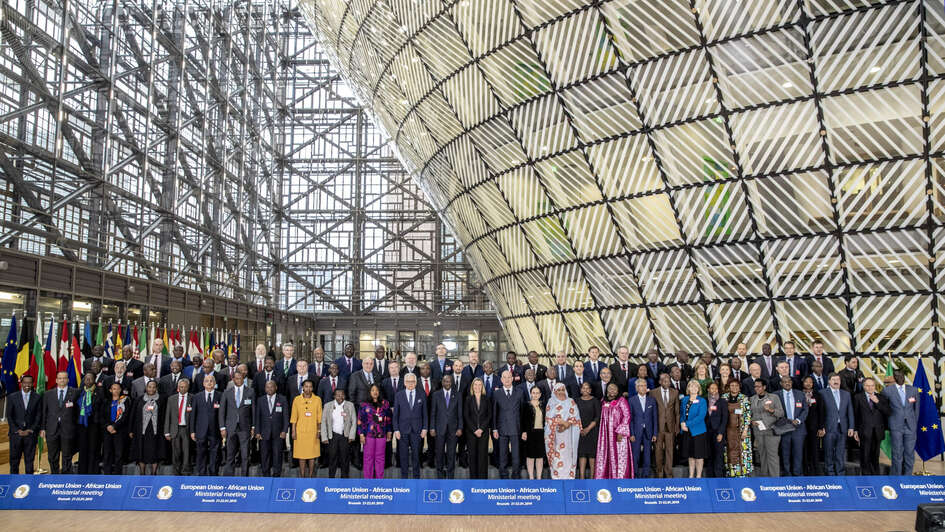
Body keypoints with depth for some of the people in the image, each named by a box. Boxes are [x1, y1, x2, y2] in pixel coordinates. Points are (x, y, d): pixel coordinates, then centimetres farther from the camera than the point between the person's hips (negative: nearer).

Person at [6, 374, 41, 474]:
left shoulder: (37, 397, 4)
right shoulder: (12, 397, 3)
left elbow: (39, 416, 3)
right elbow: (8, 415, 2)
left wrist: (31, 430, -6)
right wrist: (17, 430, -6)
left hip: (30, 433, 0)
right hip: (15, 433, 0)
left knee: (30, 459, 3)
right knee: (14, 458, 4)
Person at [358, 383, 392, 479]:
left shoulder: (385, 403, 8)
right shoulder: (364, 405, 3)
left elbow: (388, 418, 13)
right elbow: (360, 420, 3)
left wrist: (389, 431, 10)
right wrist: (361, 434, -3)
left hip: (381, 434, 2)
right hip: (369, 434, -2)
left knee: (380, 457, 4)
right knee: (368, 457, 1)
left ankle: (380, 478, 12)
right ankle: (368, 479, 9)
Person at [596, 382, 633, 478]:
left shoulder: (621, 400, -4)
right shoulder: (604, 402, 13)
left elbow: (627, 416, -9)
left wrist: (621, 431, -15)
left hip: (618, 434, -5)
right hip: (606, 434, 5)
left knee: (619, 455, -3)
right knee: (605, 455, 4)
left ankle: (620, 476, 2)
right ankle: (604, 476, 10)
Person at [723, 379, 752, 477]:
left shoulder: (744, 398, 0)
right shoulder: (724, 398, 7)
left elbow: (748, 414, -3)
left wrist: (745, 429, -10)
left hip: (741, 429, -2)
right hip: (729, 430, 2)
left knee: (742, 450, -4)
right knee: (730, 450, 2)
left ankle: (743, 473, 3)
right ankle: (730, 474, 8)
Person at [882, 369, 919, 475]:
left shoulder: (913, 390, 7)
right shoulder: (888, 390, -2)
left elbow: (916, 408, 13)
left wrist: (915, 424, 11)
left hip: (910, 427, 2)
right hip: (896, 427, -2)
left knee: (910, 453, 5)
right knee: (897, 454, -1)